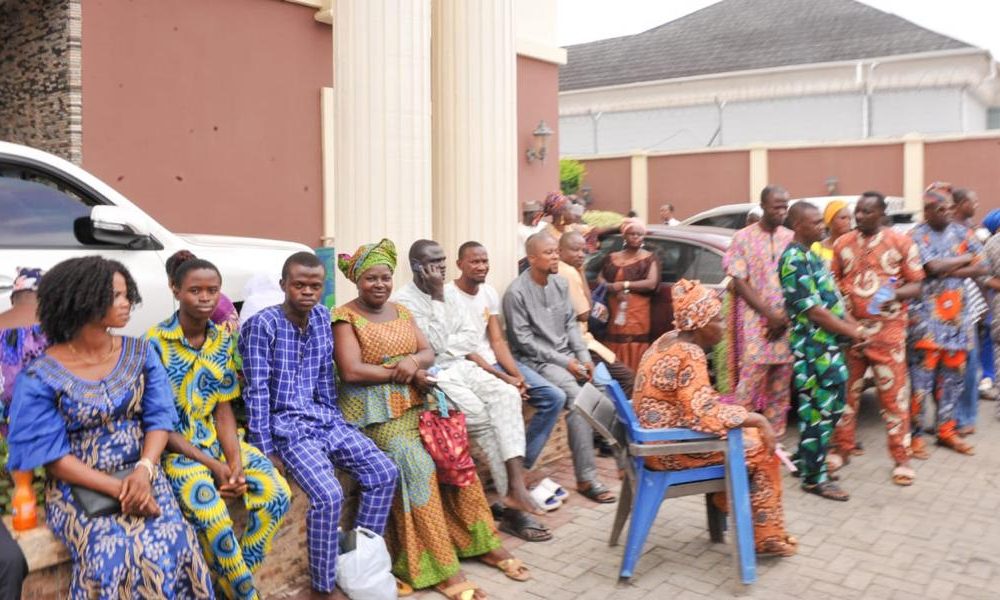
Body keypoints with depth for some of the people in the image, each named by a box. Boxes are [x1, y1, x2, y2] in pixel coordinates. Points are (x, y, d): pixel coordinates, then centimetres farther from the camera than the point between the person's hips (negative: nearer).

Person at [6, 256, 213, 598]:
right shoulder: (40, 377, -7)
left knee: (173, 544, -25)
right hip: (77, 488, -2)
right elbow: (51, 455, -9)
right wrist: (118, 490, -19)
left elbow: (160, 417, 0)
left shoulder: (141, 353, 3)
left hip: (139, 474, 2)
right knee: (112, 555, -29)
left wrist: (144, 471, -19)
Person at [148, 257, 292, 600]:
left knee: (277, 493, -14)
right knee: (211, 517, -30)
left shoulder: (224, 339, 3)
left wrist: (235, 461, -13)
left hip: (217, 440, 5)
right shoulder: (155, 343, -13)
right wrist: (211, 464, -18)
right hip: (173, 447, -5)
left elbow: (224, 409, 4)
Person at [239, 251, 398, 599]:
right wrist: (266, 449, -17)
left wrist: (337, 421, 11)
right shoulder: (262, 325, -14)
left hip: (325, 419, 7)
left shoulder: (323, 318, 5)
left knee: (384, 472, -3)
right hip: (287, 426, -7)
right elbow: (257, 391, -15)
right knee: (328, 495, -25)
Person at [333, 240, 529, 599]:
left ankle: (482, 543, 5)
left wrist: (413, 361, -14)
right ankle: (440, 568, -16)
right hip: (376, 412, -6)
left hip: (416, 403, 6)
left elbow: (429, 352, 9)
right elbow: (351, 371, -16)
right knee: (418, 466, -23)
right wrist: (401, 373, -13)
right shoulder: (345, 317, -5)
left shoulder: (401, 311, 16)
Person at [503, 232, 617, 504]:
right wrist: (563, 362, -16)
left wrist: (583, 356, -4)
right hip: (536, 361, -7)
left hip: (567, 355, 7)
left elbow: (571, 323, 12)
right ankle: (586, 479, -22)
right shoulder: (516, 292, -12)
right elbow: (524, 340, -14)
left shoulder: (561, 284, 9)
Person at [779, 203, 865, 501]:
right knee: (818, 409, -3)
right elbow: (813, 309, -20)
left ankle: (806, 462, 28)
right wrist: (851, 331, -11)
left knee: (832, 405, 16)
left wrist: (854, 324, 6)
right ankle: (814, 477, 7)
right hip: (812, 345, -10)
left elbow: (832, 298, 19)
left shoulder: (811, 255, 15)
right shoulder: (794, 259, -16)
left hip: (828, 343, 10)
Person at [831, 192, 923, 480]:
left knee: (894, 391, 0)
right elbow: (832, 282, 14)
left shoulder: (900, 242, 2)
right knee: (846, 390, 8)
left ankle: (902, 458, 10)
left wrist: (896, 294, -18)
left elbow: (916, 285, 2)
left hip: (887, 328, -2)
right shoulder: (843, 243, 9)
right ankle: (843, 447, 22)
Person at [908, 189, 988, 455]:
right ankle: (914, 432, 4)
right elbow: (933, 267, -19)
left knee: (953, 375, 9)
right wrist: (964, 259, -4)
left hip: (957, 314, 5)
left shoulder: (961, 233, 10)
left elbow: (983, 267, 3)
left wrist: (949, 271, -10)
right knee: (922, 376, -6)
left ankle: (946, 430, 20)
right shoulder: (917, 236, -5)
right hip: (927, 315, -5)